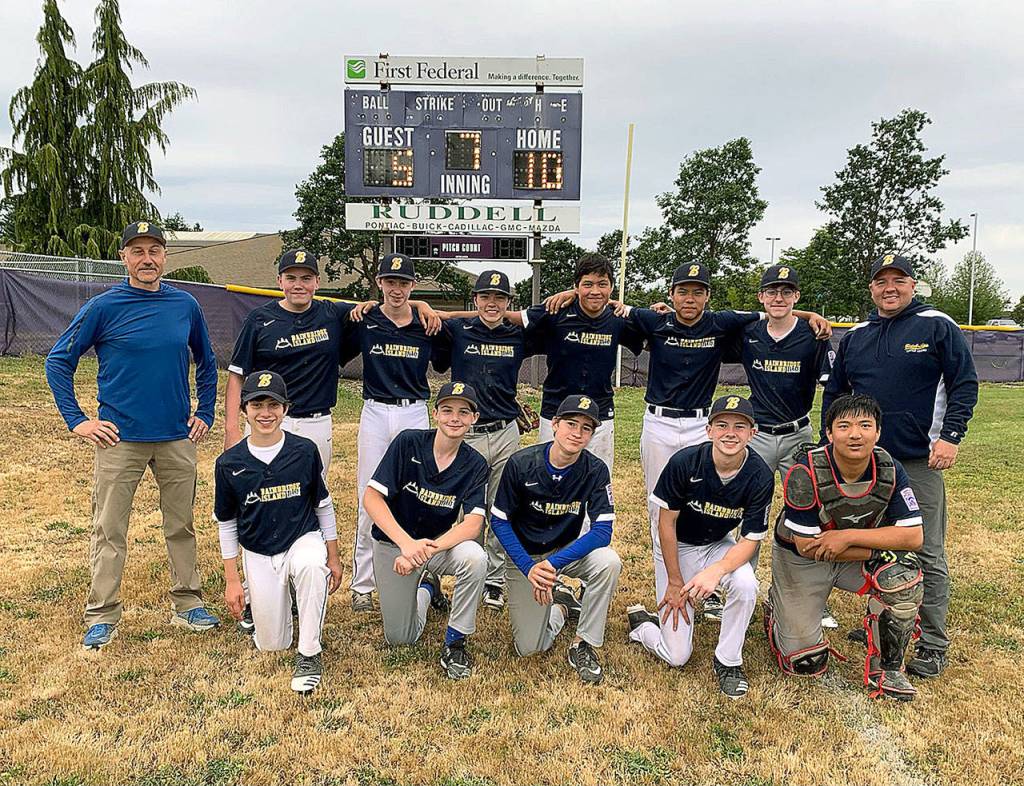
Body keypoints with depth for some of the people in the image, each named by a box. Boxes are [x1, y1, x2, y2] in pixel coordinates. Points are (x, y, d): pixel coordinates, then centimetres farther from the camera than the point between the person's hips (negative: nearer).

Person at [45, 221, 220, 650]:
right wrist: (76, 420, -5)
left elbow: (206, 363, 17)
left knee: (181, 525, 12)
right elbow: (58, 361, 1)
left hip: (178, 438, 3)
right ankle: (102, 616, 17)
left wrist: (205, 413, 10)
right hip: (120, 437, -3)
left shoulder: (186, 305, 4)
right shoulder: (103, 307, -5)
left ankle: (188, 604, 25)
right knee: (109, 529, 4)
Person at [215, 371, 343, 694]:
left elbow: (323, 506, 1)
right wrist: (232, 580, 0)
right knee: (271, 645, 3)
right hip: (258, 555, 2)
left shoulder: (305, 451, -10)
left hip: (303, 539, -1)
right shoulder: (229, 463, -8)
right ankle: (255, 597, 37)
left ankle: (309, 655, -21)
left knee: (311, 564, -39)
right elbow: (226, 523, 2)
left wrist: (334, 557, 3)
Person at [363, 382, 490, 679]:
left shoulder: (475, 465, -11)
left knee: (475, 558, -33)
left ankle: (454, 644, -12)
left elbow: (473, 523, -20)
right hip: (392, 544, 0)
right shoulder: (408, 443, -16)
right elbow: (372, 498, -19)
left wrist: (426, 550, -36)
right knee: (401, 638, 2)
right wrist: (407, 543, -31)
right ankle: (426, 588, 34)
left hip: (441, 542, 1)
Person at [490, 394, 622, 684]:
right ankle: (560, 605, 25)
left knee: (609, 561, -32)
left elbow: (602, 531, -23)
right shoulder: (521, 463, -19)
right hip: (524, 556, -1)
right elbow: (499, 520, -12)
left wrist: (553, 563, -34)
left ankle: (583, 645, -11)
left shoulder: (596, 470, -17)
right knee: (529, 647, -8)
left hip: (567, 551, 1)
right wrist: (529, 568, -24)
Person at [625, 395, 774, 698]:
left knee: (745, 585, -33)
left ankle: (728, 661, -7)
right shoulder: (684, 462, -26)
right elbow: (667, 522, -15)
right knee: (676, 656, -7)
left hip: (719, 547, 3)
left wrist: (715, 571, -35)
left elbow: (750, 539, -16)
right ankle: (642, 621, 26)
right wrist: (675, 581, -12)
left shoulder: (760, 476, -20)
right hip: (677, 548, -2)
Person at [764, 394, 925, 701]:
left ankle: (885, 668, -7)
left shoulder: (890, 470, -17)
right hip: (800, 559, -3)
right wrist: (878, 547, -23)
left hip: (858, 557, 3)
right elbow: (807, 546, -24)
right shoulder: (806, 474, -29)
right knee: (805, 664, -3)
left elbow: (913, 536, -19)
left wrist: (849, 536, -29)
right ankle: (777, 605, 30)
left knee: (904, 574, -28)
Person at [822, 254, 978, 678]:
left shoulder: (938, 327, 0)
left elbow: (965, 384, -4)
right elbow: (833, 393, 19)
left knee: (927, 554, 0)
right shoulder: (854, 337, 13)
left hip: (921, 462, -5)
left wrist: (951, 436, -14)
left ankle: (933, 646, 8)